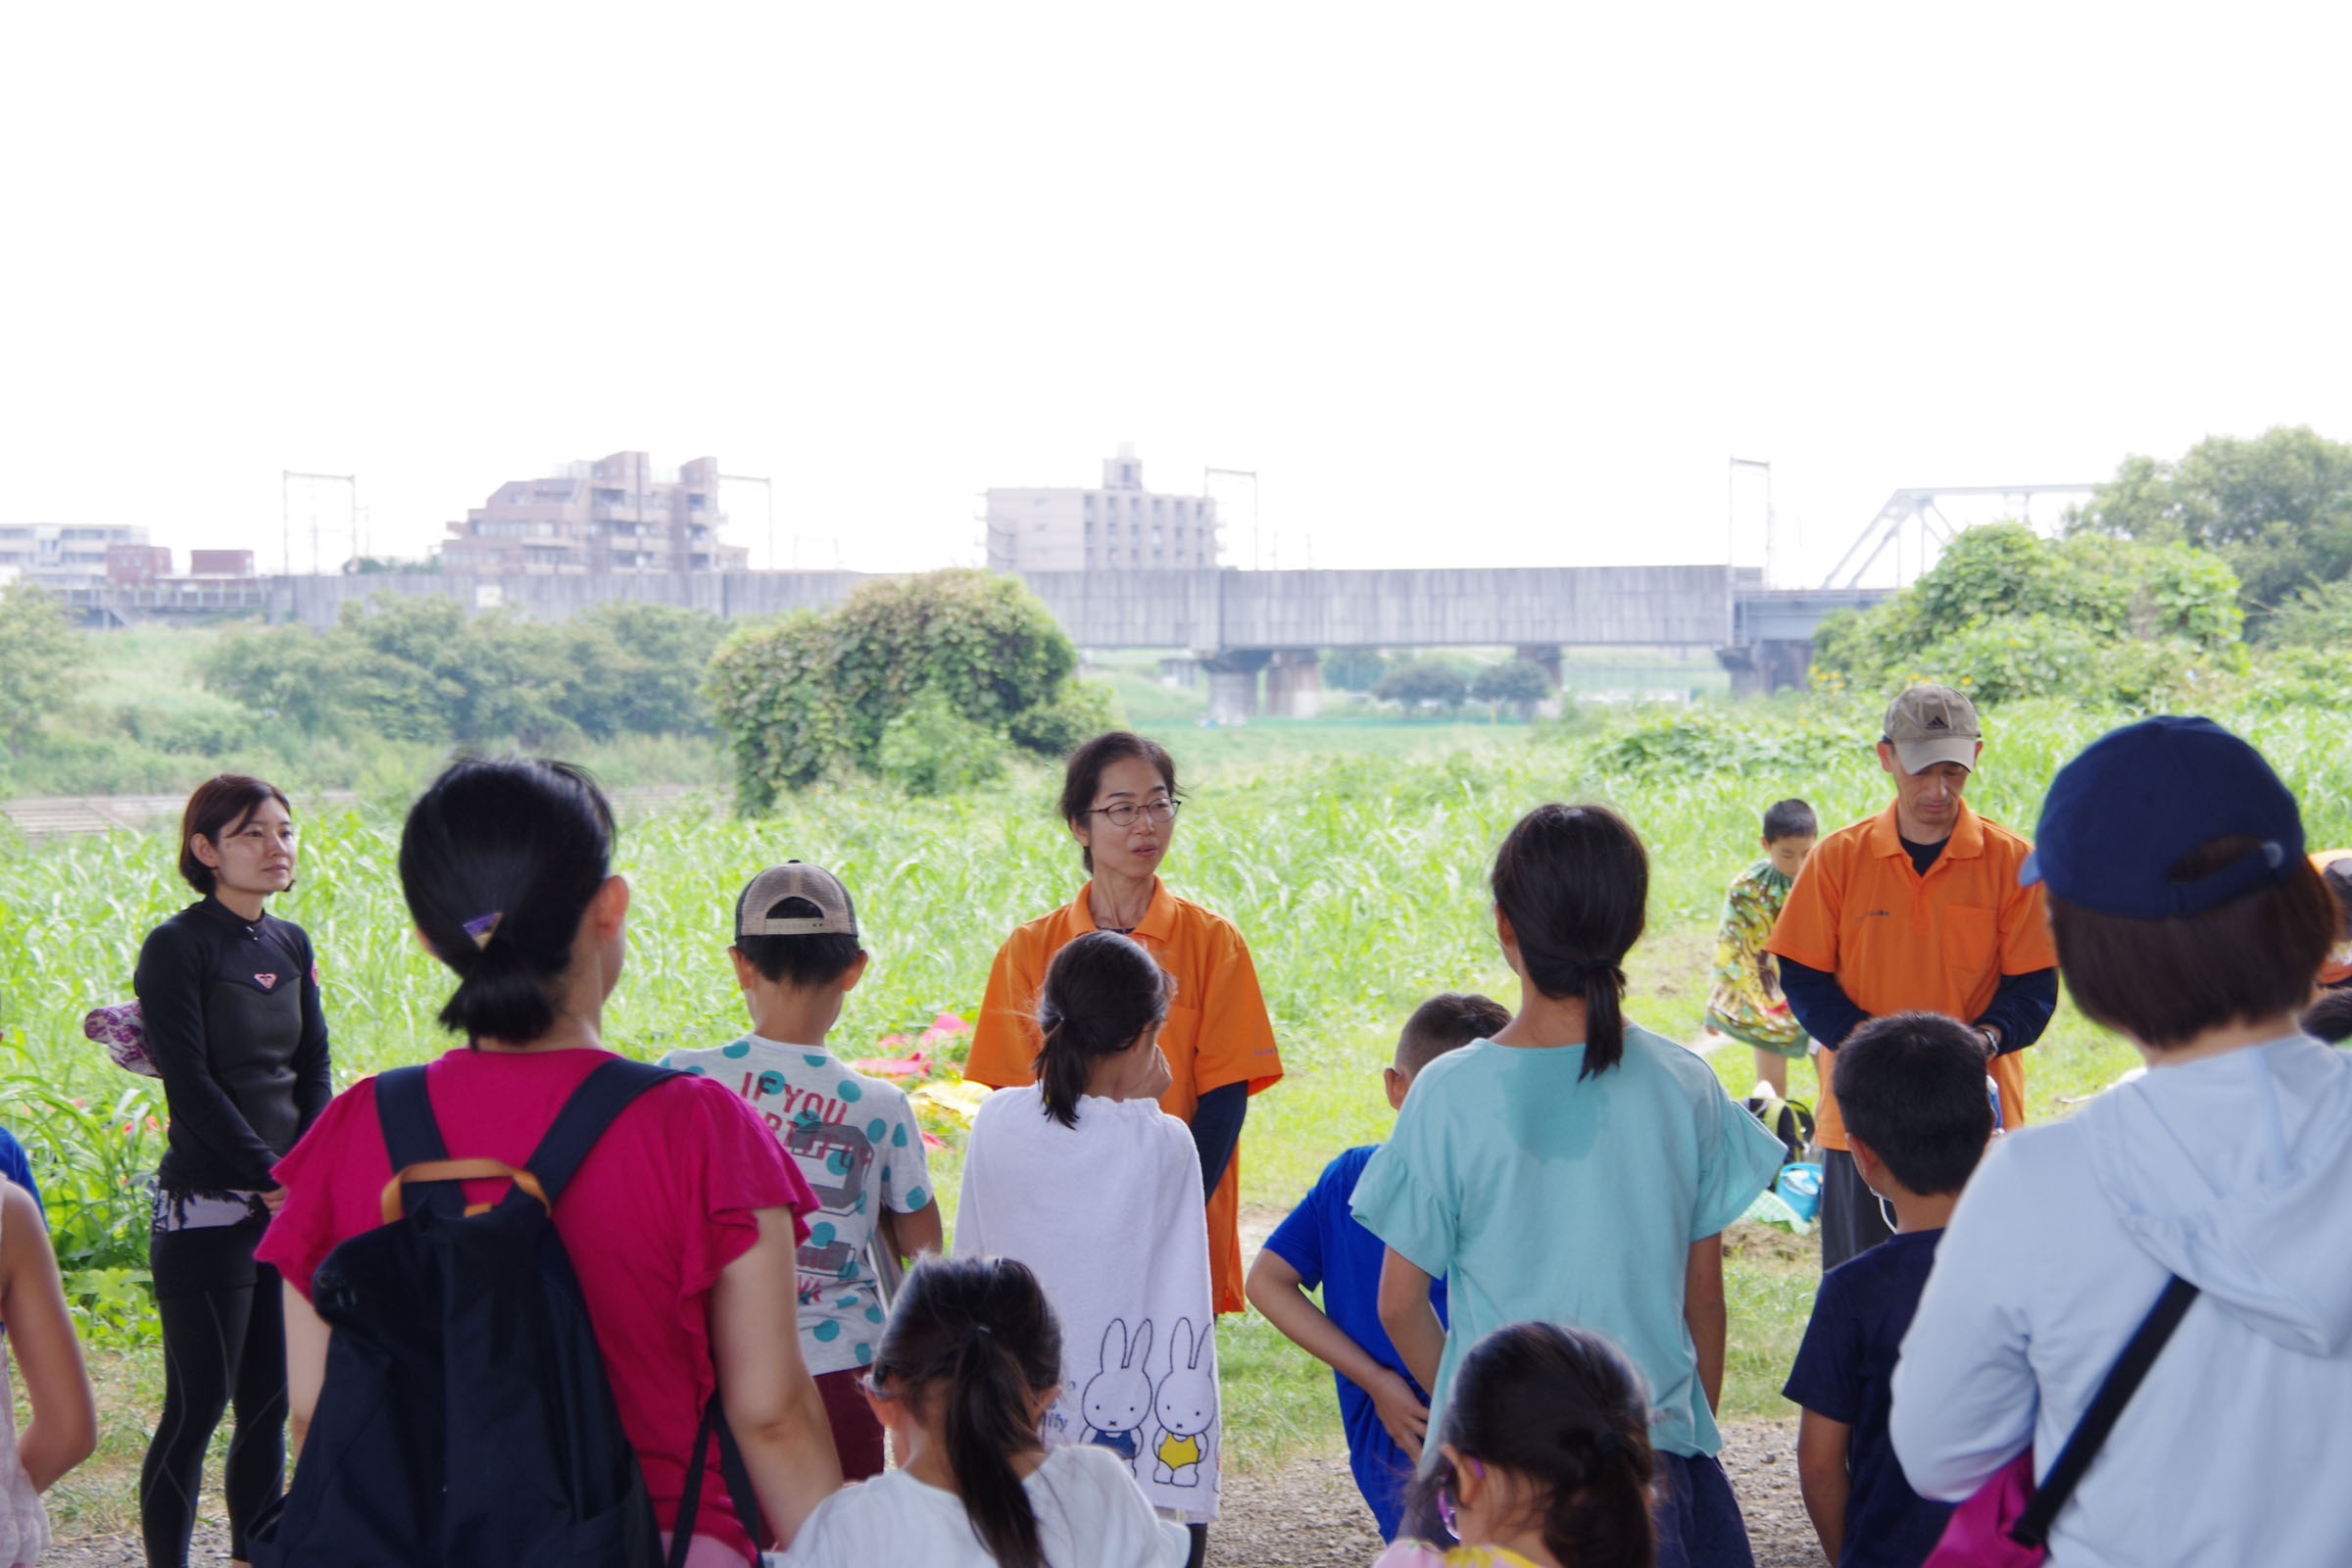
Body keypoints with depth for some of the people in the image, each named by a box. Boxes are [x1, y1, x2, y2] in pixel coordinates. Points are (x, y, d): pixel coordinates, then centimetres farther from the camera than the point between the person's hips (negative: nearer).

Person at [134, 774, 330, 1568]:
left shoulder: (290, 946, 11)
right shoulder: (177, 947, -8)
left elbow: (313, 1071, 11)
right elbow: (189, 1083, -13)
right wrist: (270, 1177, -14)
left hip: (287, 1208, 6)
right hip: (205, 1213, -6)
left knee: (268, 1405, 10)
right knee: (197, 1407, -3)